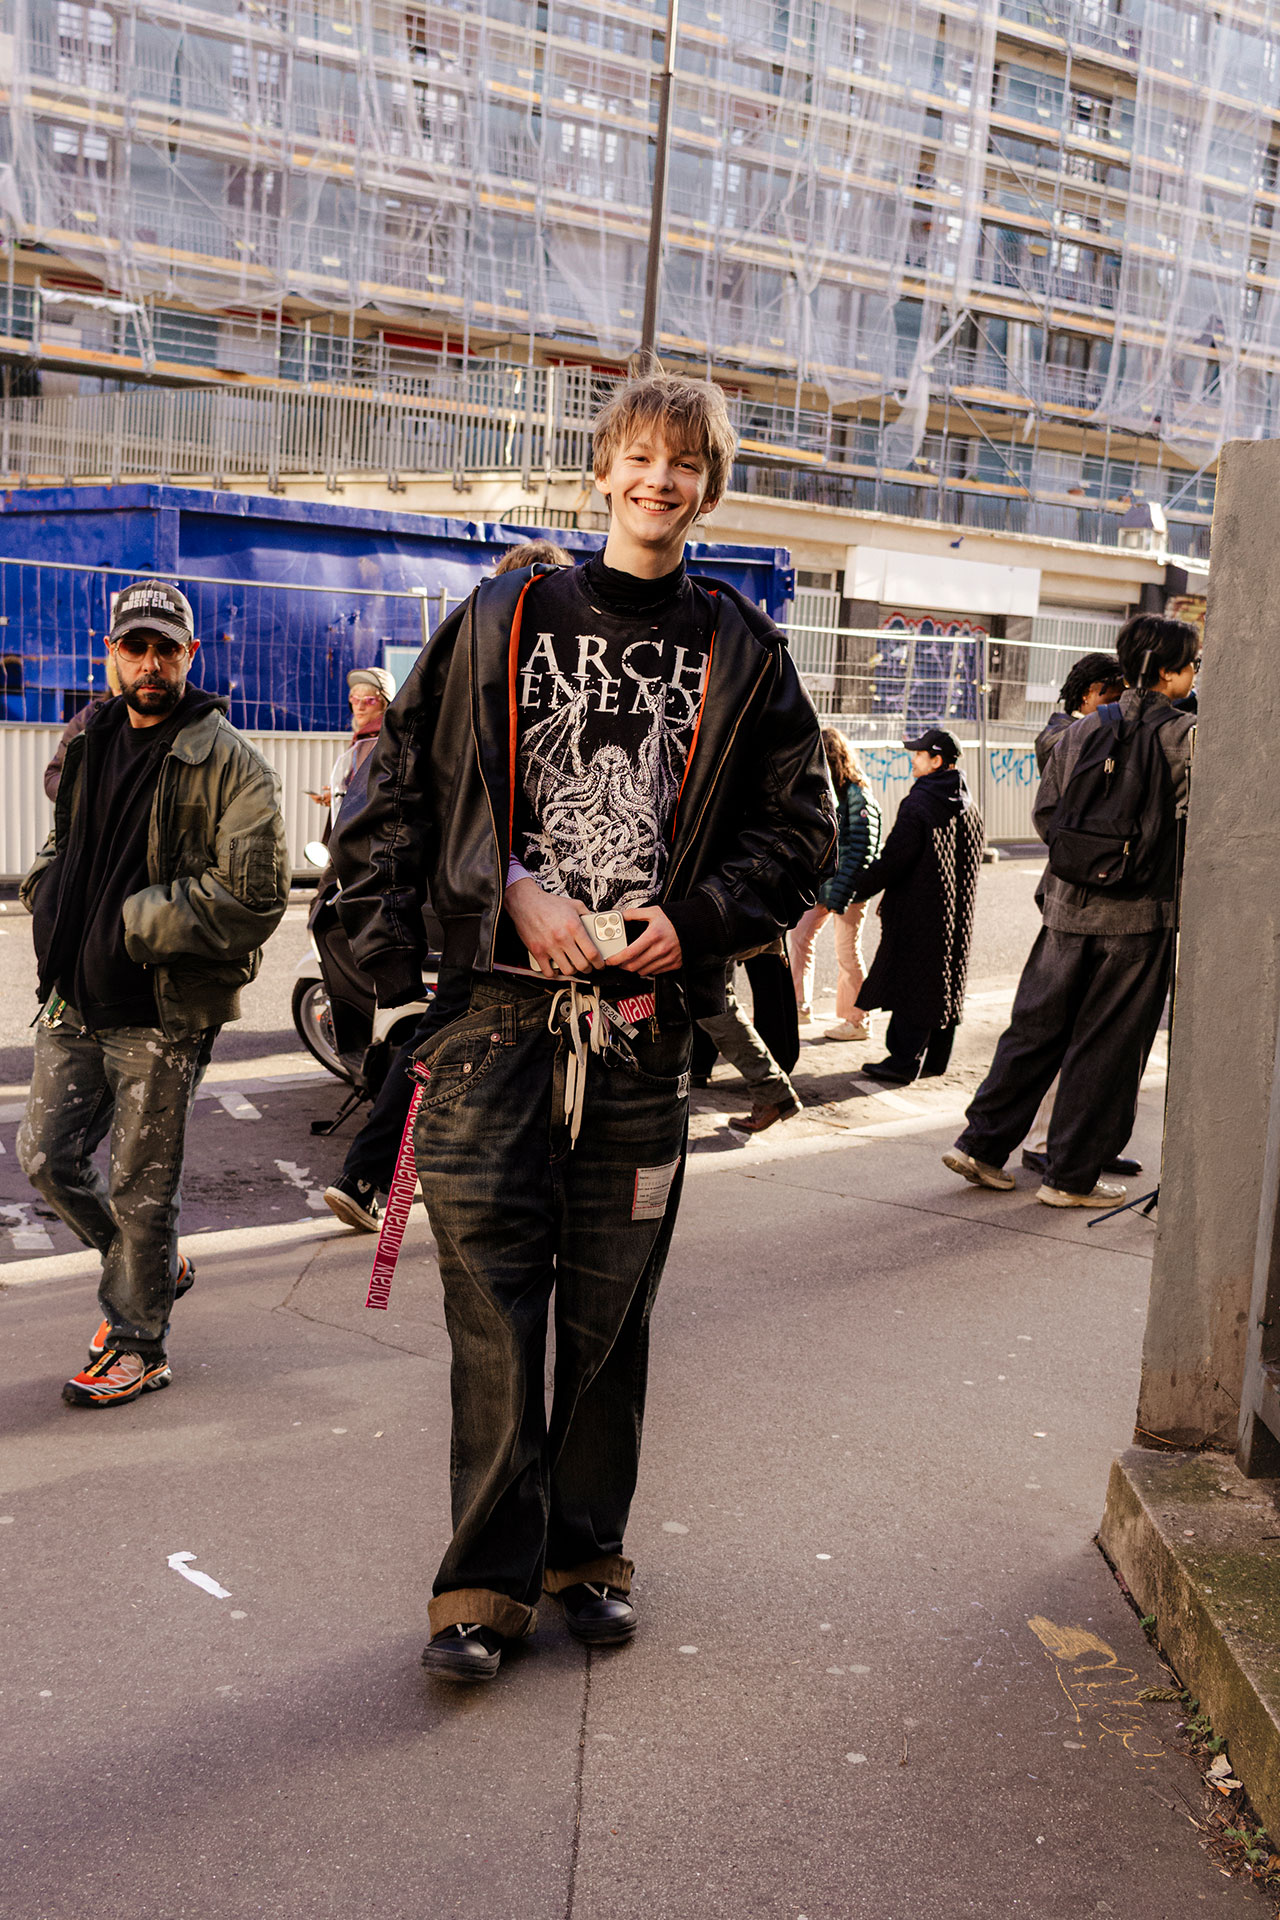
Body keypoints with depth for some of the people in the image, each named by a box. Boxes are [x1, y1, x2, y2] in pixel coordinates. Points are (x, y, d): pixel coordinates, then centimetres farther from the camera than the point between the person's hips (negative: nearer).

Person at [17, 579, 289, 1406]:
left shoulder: (229, 764, -11)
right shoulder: (88, 745, 11)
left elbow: (252, 899, -19)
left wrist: (131, 925, -19)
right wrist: (51, 895, 4)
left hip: (164, 1011, -7)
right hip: (75, 1000, 7)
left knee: (142, 1188, 3)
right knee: (47, 1157, 12)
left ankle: (137, 1346, 21)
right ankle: (158, 1267, 36)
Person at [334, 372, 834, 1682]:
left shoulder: (740, 652, 9)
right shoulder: (503, 623, 7)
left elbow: (799, 828, 11)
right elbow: (399, 793, 6)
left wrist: (696, 917, -5)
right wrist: (515, 891, -7)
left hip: (649, 1019, 1)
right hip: (500, 1007, -1)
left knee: (611, 1309, 9)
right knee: (492, 1303, -1)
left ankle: (586, 1550, 26)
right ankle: (488, 1579, 11)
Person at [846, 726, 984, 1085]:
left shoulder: (918, 803, -17)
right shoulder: (967, 806, 9)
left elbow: (893, 858, -20)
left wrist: (857, 889, -10)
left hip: (919, 909, -8)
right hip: (956, 914, 8)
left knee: (910, 984, -4)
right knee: (945, 982, 14)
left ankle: (905, 1061, -5)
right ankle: (936, 1058, 20)